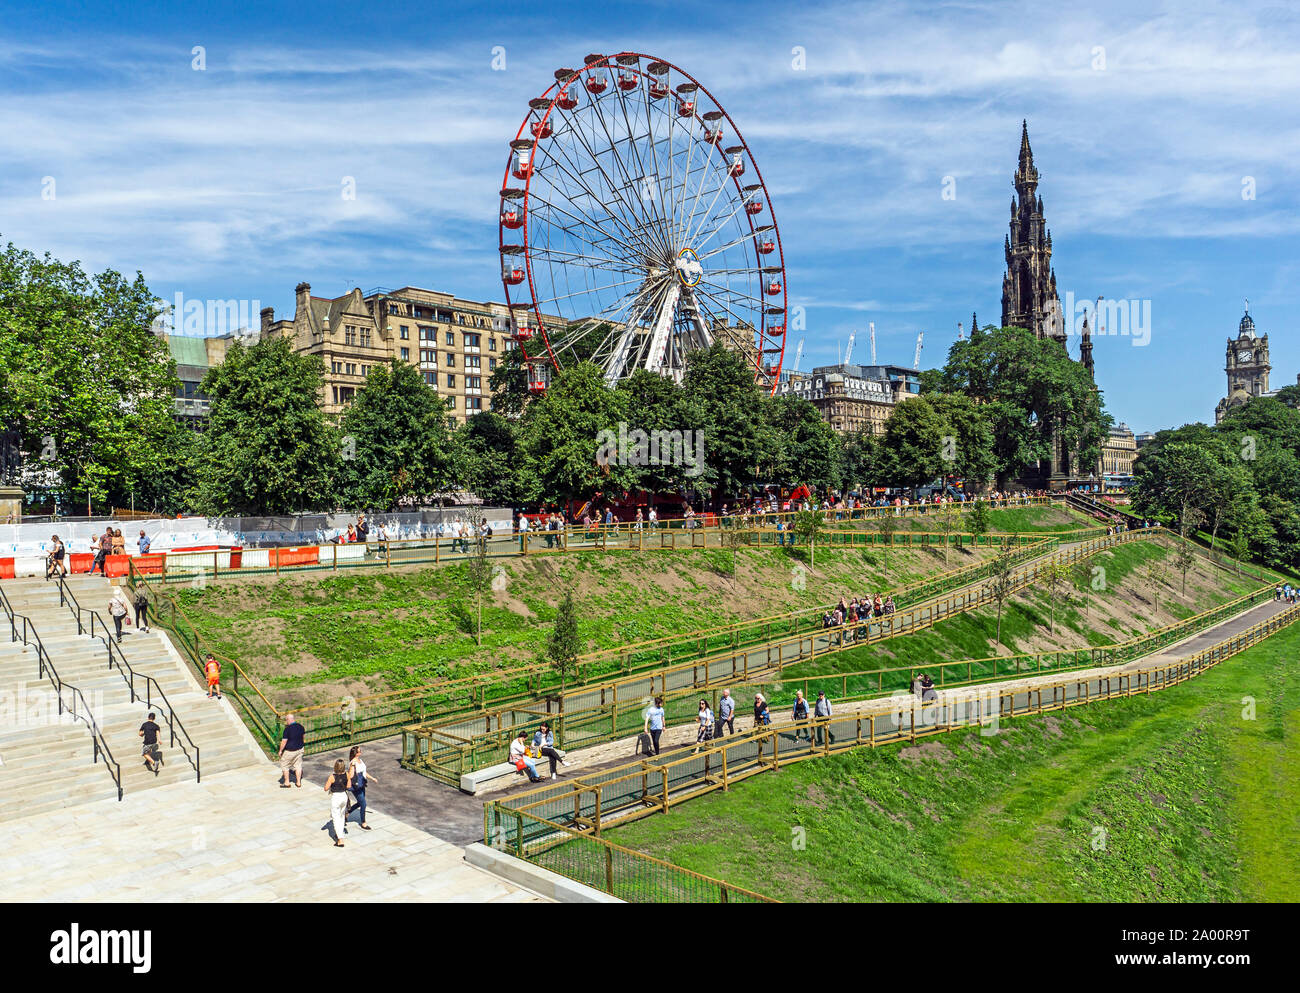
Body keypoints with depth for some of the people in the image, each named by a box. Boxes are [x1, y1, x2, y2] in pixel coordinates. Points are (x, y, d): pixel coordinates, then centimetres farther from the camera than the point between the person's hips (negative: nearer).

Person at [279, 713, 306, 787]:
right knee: (298, 765, 14)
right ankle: (298, 782, 19)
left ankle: (287, 783, 19)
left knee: (284, 765, 13)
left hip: (289, 751, -6)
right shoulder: (301, 727, -2)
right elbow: (304, 736, 13)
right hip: (299, 749, 6)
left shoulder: (287, 729, -22)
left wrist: (280, 750, -7)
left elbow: (284, 741, -20)